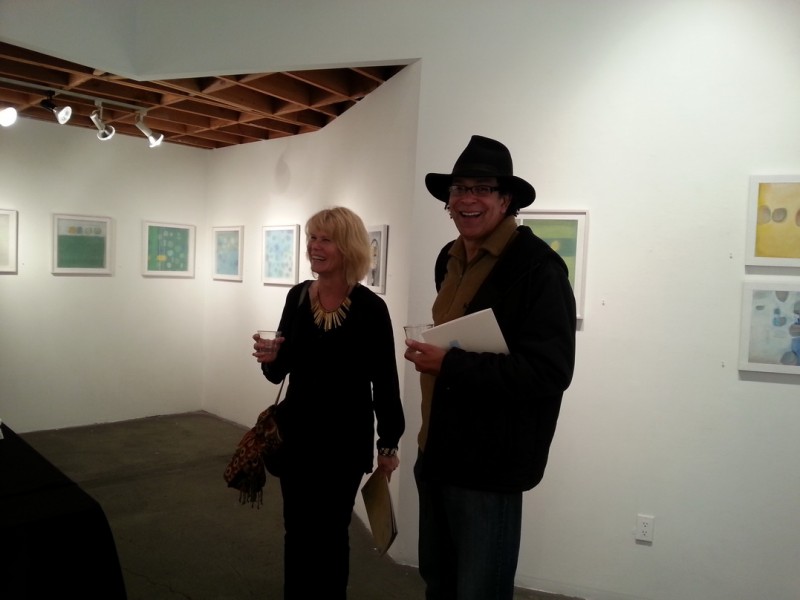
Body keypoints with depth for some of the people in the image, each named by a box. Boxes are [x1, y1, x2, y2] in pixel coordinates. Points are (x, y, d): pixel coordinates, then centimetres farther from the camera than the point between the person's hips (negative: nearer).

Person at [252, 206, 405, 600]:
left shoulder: (370, 307, -14)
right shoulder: (297, 296, -2)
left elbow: (385, 381, -8)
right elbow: (281, 371, 6)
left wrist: (388, 443, -3)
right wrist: (269, 359, -17)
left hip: (346, 436, -3)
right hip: (298, 431, 4)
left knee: (331, 531, 12)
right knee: (297, 528, 16)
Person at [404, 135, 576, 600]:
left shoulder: (538, 267, -17)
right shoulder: (450, 259, 9)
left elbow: (550, 371, -24)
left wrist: (449, 365, -25)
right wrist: (429, 356, 5)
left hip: (489, 461, -8)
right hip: (439, 450, 8)